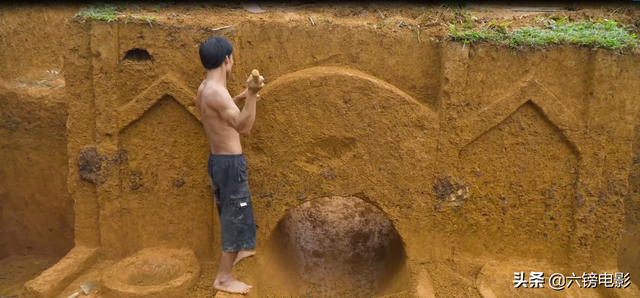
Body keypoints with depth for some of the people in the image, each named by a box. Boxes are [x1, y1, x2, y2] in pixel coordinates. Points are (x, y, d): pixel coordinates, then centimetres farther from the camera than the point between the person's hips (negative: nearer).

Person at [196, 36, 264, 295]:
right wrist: (251, 95, -40)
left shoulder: (204, 88, 7)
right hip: (230, 162, -10)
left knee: (230, 212, 27)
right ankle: (224, 278, 11)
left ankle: (235, 252, 48)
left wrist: (239, 99, 26)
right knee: (236, 215, 2)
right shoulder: (217, 91, -23)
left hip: (218, 159, 10)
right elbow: (243, 127, -31)